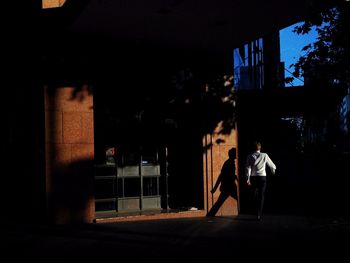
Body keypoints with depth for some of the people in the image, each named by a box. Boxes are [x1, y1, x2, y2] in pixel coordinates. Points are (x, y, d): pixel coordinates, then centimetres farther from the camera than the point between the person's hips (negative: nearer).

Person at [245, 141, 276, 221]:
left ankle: (257, 212, 23)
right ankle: (259, 214, -5)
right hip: (262, 177, -2)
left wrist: (248, 178, -7)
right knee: (261, 196, 2)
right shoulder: (264, 155, -2)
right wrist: (273, 171, 28)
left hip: (253, 178, 2)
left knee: (256, 196, 17)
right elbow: (272, 166, 7)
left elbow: (248, 168, -7)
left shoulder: (250, 156, 0)